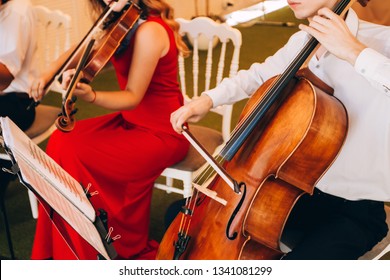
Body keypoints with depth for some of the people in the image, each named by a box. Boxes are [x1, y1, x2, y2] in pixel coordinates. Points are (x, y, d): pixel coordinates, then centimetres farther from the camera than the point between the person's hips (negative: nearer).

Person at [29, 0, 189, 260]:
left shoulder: (149, 31, -22)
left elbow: (133, 97, -21)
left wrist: (89, 95, -36)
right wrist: (49, 74, -4)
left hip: (162, 134, -8)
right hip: (130, 120, 8)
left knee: (71, 153, -15)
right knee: (61, 139, -6)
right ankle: (60, 252, 4)